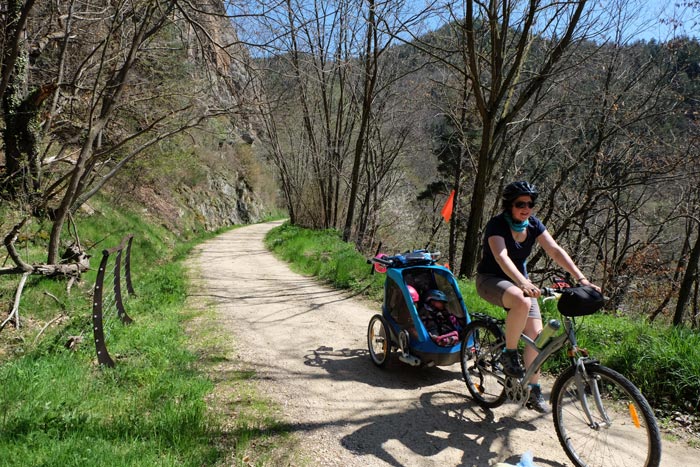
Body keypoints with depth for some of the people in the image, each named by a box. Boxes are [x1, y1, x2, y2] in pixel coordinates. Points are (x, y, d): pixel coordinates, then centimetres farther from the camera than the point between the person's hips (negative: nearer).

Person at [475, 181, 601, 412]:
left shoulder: (534, 225, -3)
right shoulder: (497, 224, -20)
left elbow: (556, 251, -11)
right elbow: (502, 257, -35)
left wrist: (581, 278, -22)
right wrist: (523, 282, -51)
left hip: (520, 280, 6)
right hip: (491, 280, -6)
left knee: (536, 334, -6)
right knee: (522, 302, -38)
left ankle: (533, 389, 11)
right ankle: (509, 354, -16)